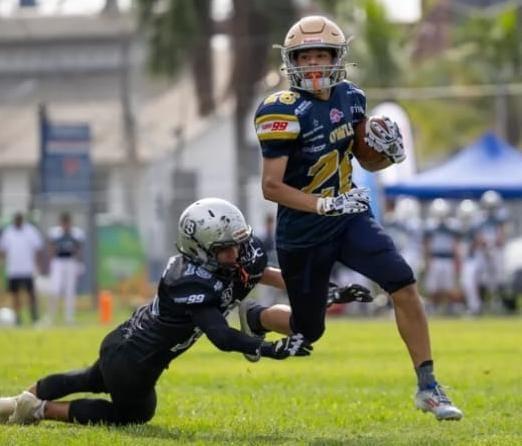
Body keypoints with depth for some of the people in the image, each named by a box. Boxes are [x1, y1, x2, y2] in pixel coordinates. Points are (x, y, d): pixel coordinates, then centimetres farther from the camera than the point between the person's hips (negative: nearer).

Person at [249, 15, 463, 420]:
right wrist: (325, 205, -30)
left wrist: (389, 152, -10)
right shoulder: (285, 113, -19)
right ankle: (255, 317, 45)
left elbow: (367, 160, 13)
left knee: (403, 284, -17)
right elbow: (271, 187, -20)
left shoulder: (350, 98, 1)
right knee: (308, 331, 10)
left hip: (350, 217, 5)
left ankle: (428, 387, -11)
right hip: (303, 232, -5)